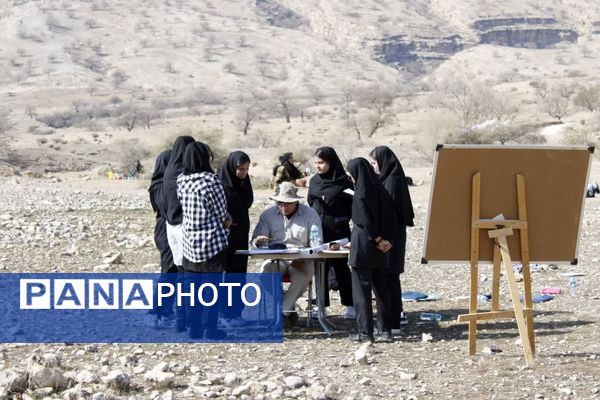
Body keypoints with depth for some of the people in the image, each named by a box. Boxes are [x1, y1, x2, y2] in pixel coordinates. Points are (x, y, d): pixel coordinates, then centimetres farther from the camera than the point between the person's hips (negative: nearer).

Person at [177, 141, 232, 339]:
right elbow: (222, 212, -10)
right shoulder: (210, 180, -16)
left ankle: (194, 328, 14)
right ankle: (210, 328, 7)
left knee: (191, 285, 10)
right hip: (212, 241, -5)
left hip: (189, 241, 5)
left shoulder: (181, 181, 2)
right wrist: (226, 219, 14)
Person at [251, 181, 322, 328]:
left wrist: (303, 259, -21)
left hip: (302, 259, -1)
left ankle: (283, 311, -26)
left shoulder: (310, 214, 2)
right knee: (265, 271, -32)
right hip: (276, 259, 1)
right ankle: (289, 311, -19)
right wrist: (259, 240, -20)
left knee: (305, 273, -36)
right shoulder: (268, 214, 9)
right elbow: (256, 240, 8)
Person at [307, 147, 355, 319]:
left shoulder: (343, 181, -5)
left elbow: (351, 204, -4)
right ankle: (322, 305, 10)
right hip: (319, 230, 4)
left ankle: (350, 305, 6)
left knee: (341, 266, 0)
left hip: (338, 230, -4)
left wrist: (342, 220, -11)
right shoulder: (314, 181, 8)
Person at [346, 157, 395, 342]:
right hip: (379, 250, 7)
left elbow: (365, 221, -20)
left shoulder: (360, 194, -15)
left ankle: (365, 331, 1)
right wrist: (384, 239, 0)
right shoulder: (380, 191, 5)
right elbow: (390, 217, 4)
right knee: (381, 288, 13)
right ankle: (385, 329, 15)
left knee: (361, 289, 0)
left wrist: (378, 239, -10)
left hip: (362, 248, -7)